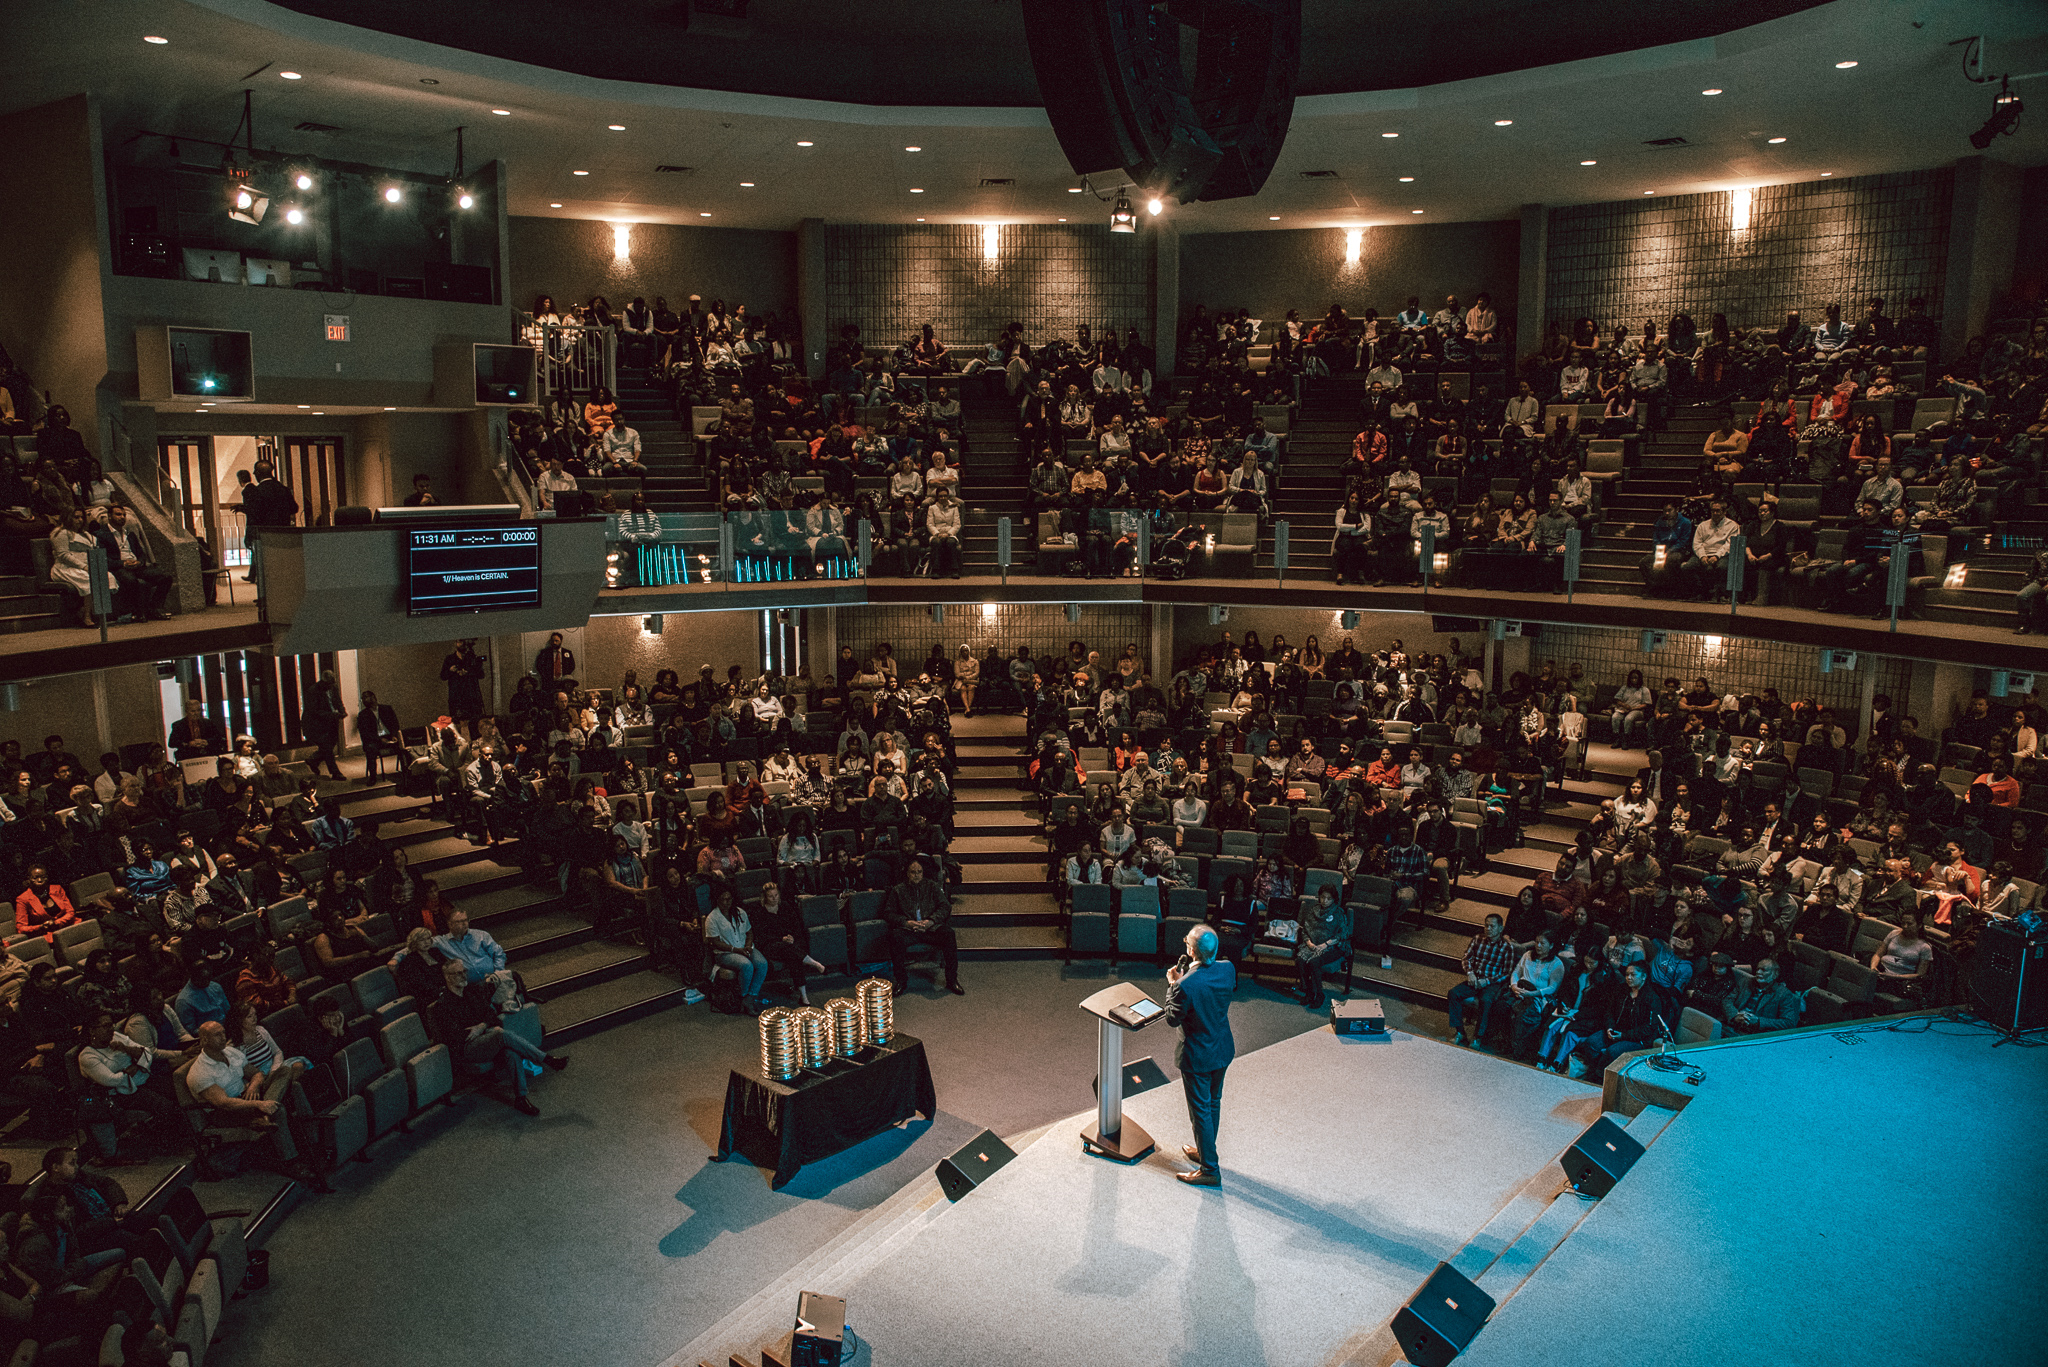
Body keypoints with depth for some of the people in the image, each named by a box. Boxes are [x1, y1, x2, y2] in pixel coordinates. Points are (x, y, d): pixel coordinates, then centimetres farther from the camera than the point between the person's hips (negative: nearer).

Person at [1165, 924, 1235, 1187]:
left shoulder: (1187, 985, -32)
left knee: (1200, 1111, 8)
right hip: (1223, 1050, 7)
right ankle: (1205, 1151, 43)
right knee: (1213, 1103, 24)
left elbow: (1173, 1019, -17)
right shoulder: (1228, 969, -13)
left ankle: (1209, 1169, 18)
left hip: (1197, 1057, -7)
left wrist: (1173, 984, -8)